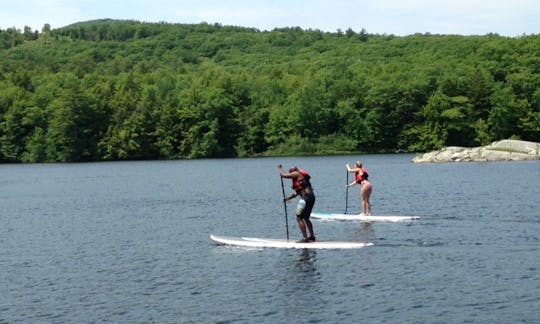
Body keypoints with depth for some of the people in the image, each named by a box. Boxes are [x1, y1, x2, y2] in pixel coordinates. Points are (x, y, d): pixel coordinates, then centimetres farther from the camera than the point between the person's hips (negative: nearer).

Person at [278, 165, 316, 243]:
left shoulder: (296, 174, -3)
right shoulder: (300, 177, 25)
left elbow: (283, 175, -3)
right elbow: (297, 192, 30)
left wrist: (280, 169, 16)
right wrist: (288, 198, 28)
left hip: (306, 197, -10)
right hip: (311, 196, 10)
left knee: (299, 218, -6)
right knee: (306, 218, 22)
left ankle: (305, 238, -10)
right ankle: (312, 236, 27)